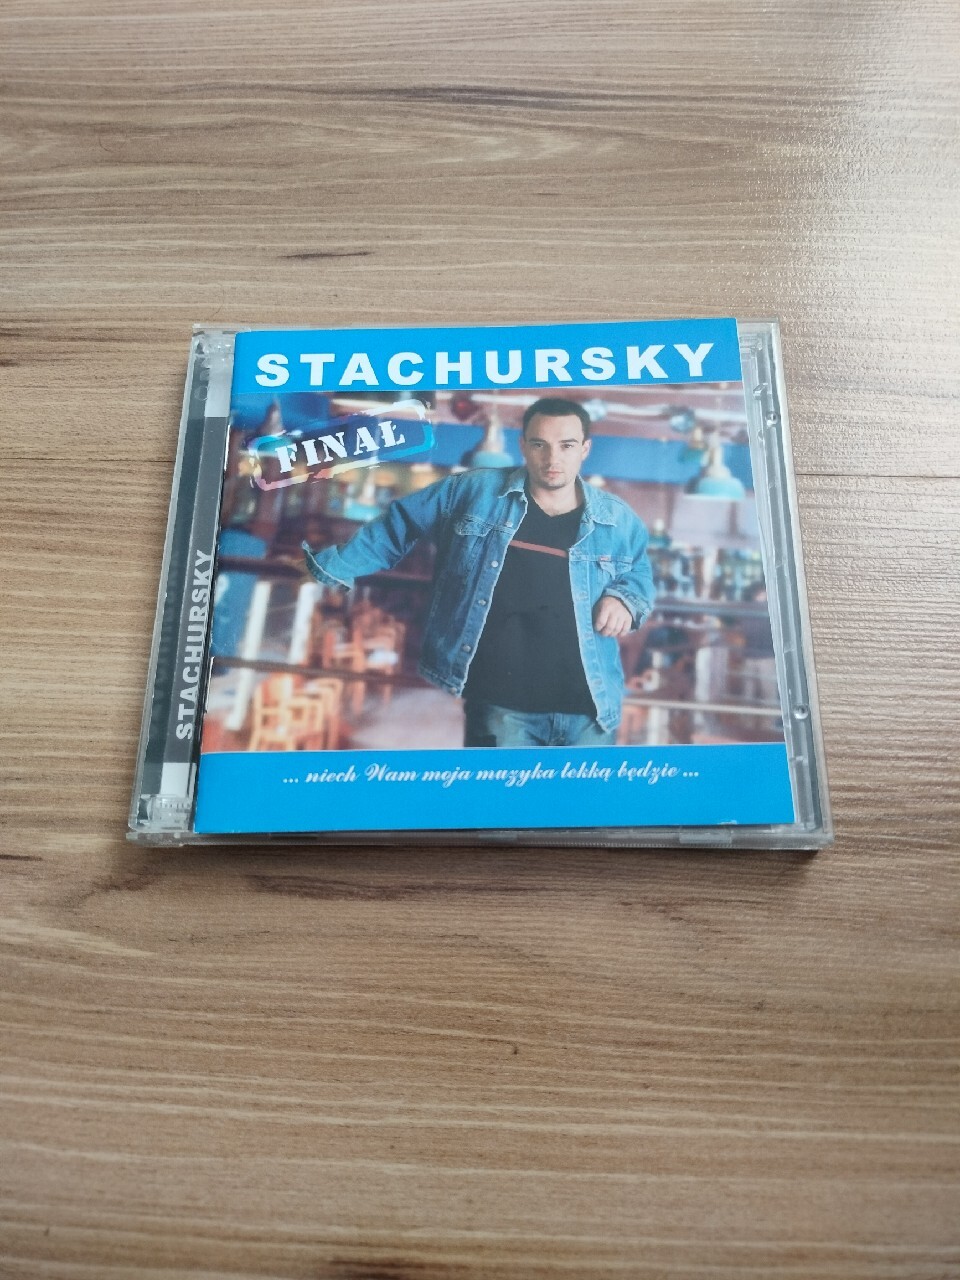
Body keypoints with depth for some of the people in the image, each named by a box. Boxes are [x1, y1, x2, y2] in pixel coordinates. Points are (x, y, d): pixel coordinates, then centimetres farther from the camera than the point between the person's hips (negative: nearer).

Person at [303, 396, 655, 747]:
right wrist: (333, 567, 12)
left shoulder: (618, 519, 6)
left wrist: (623, 598, -2)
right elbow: (398, 525, 12)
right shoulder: (472, 493, 3)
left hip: (588, 709, 2)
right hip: (501, 705, -1)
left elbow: (639, 575, 22)